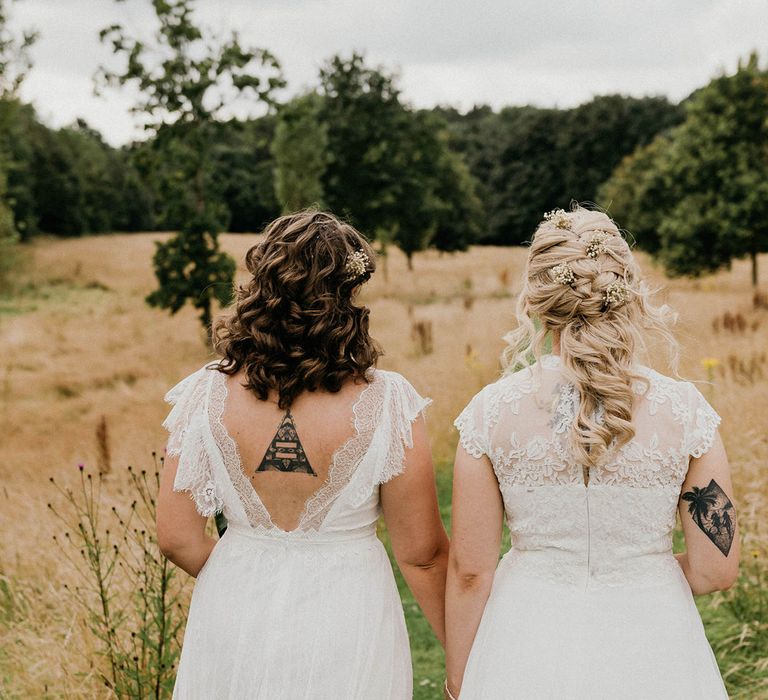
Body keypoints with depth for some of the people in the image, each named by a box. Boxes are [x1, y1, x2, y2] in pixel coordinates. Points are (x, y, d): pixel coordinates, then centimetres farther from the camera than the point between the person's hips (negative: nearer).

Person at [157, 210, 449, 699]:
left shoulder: (208, 395, -12)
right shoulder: (386, 403, -17)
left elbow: (177, 538, -5)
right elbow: (423, 553, -11)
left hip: (236, 618, 2)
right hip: (347, 619, -1)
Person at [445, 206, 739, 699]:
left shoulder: (492, 412, -13)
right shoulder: (686, 410, -12)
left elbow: (470, 571, -8)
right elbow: (717, 569, -7)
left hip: (529, 653, 0)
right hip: (649, 657, 0)